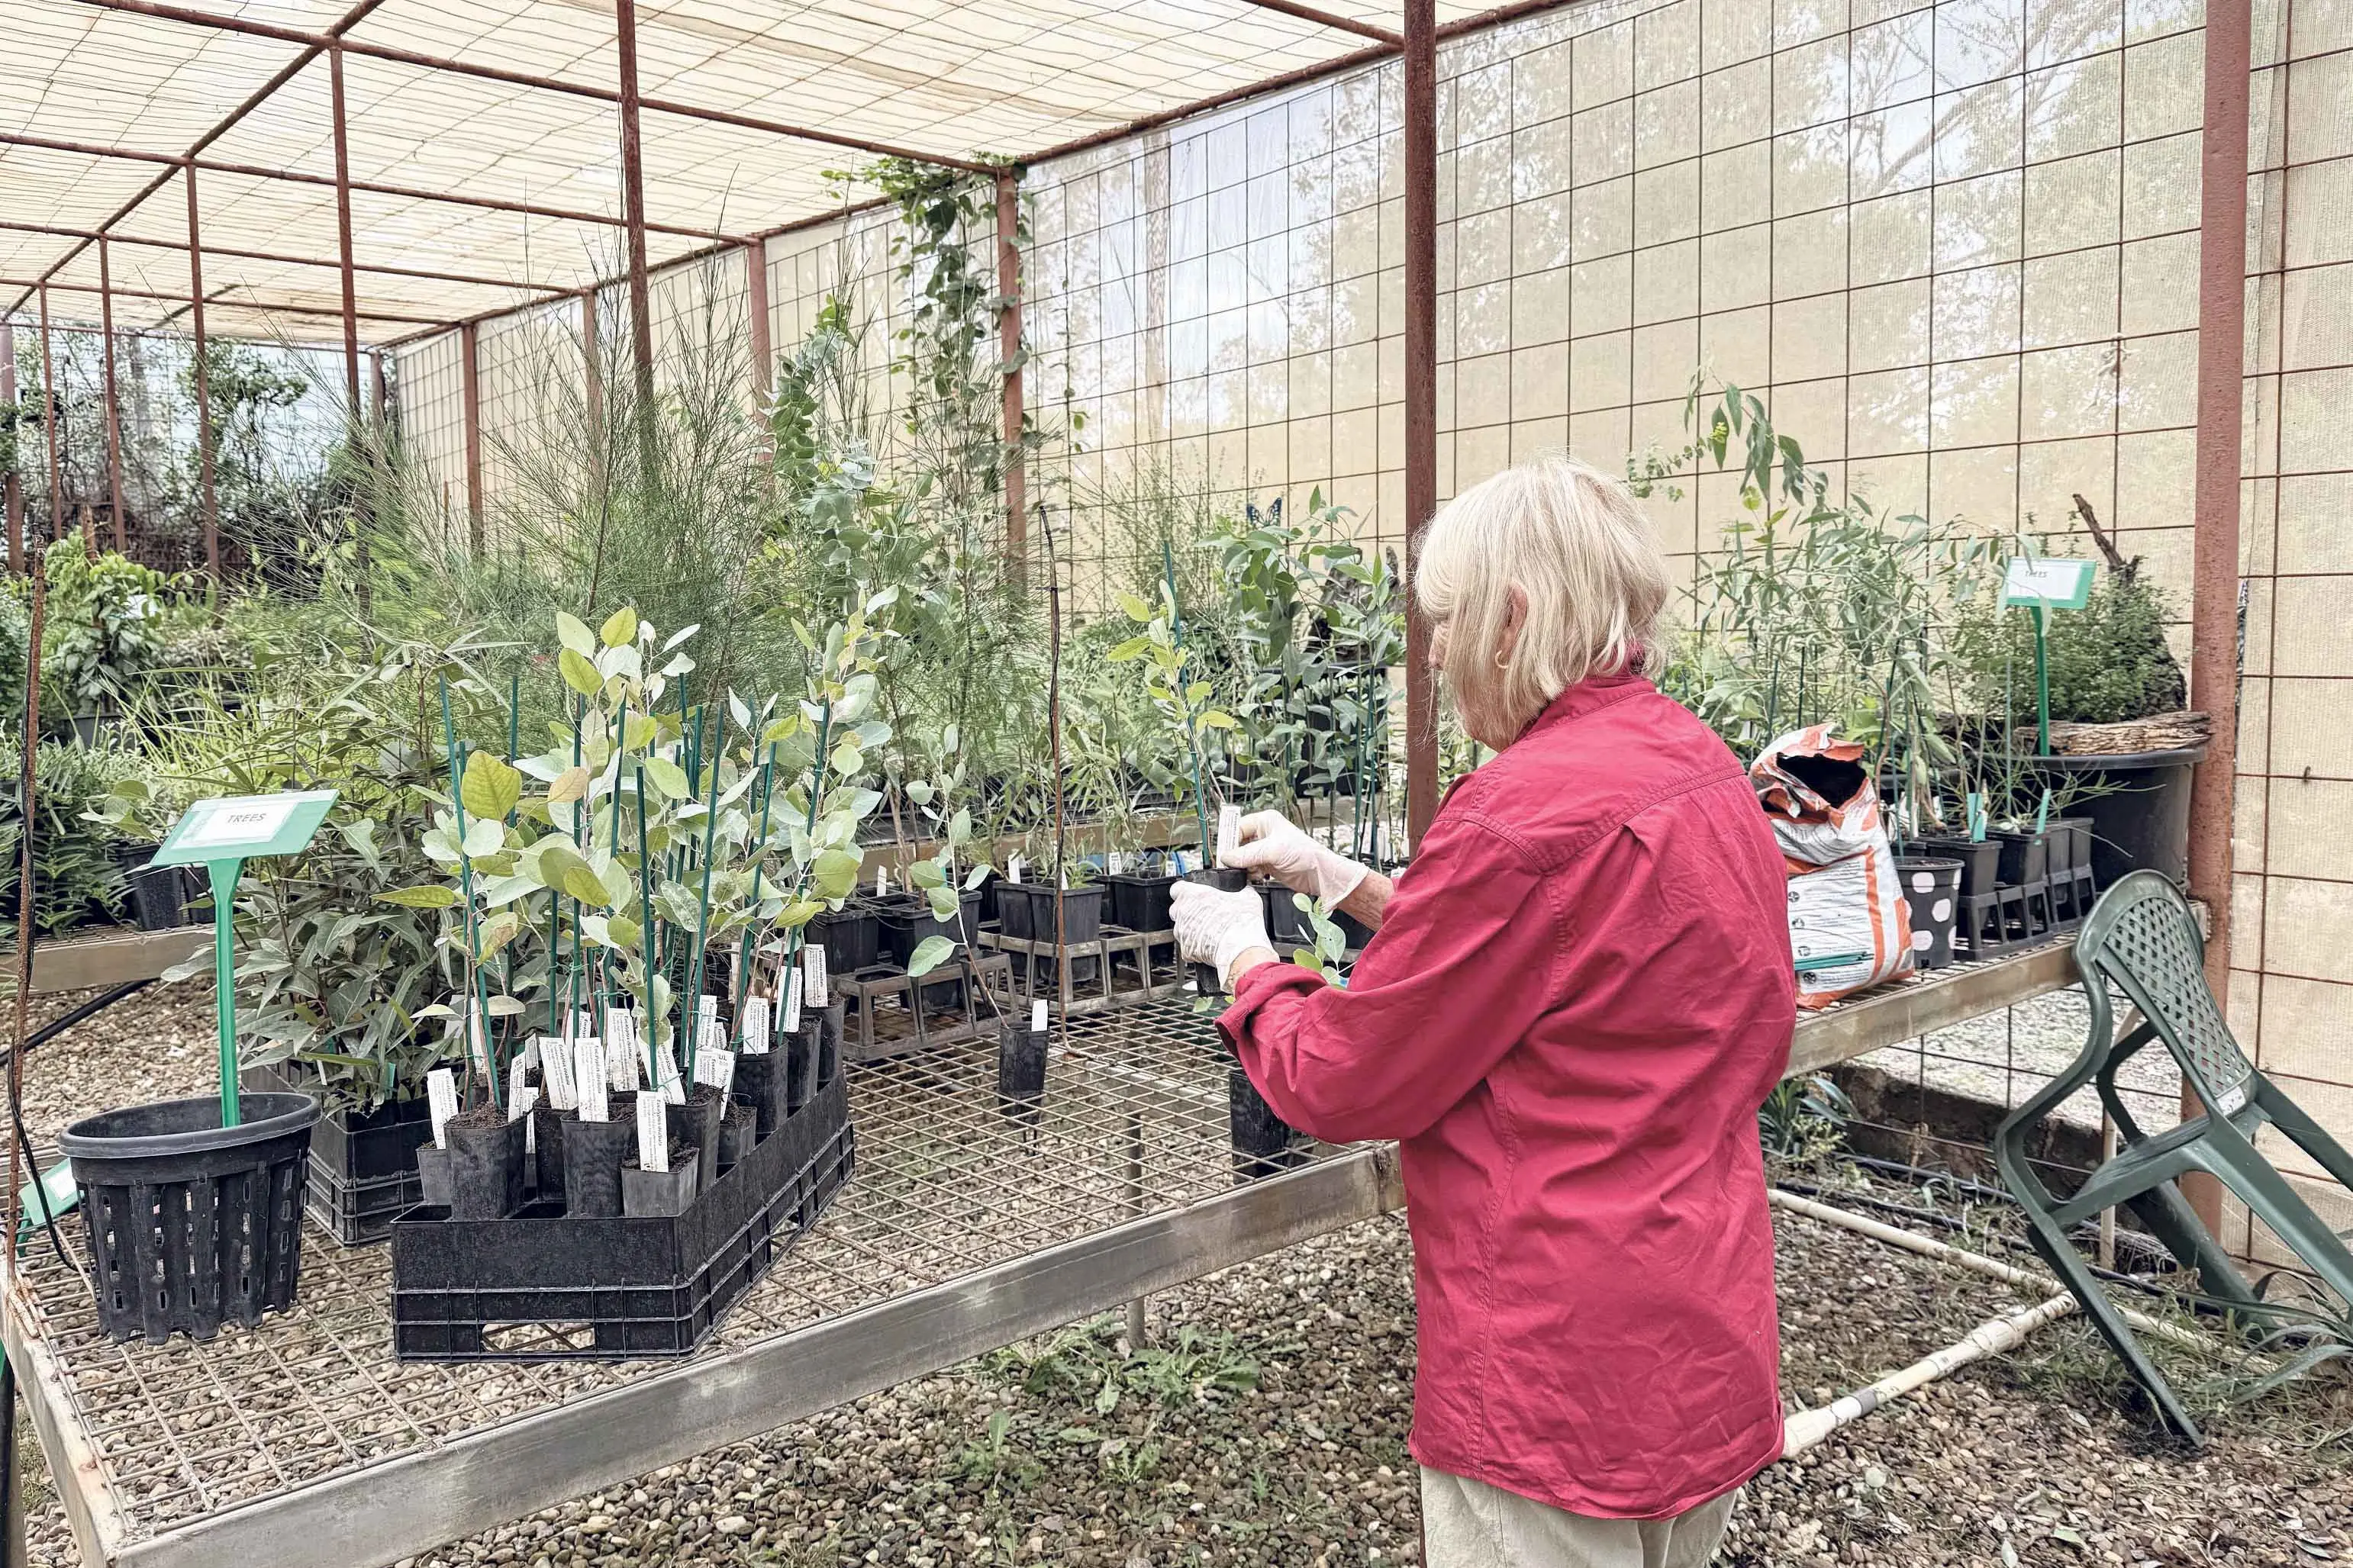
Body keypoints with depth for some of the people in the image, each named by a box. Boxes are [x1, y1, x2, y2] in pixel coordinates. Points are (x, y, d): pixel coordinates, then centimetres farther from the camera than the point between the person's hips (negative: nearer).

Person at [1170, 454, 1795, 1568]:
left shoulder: (1527, 814, -25)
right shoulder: (1704, 768, 4)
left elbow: (1338, 1085, -16)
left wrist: (1239, 952, 1)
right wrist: (1341, 882, 12)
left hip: (1566, 1378, -9)